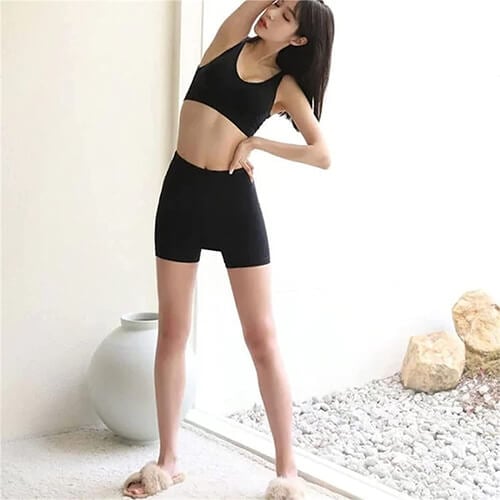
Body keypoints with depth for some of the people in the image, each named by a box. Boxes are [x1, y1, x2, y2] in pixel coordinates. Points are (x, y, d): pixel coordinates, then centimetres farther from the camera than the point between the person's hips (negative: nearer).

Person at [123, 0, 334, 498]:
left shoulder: (286, 86, 3)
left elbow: (324, 156, -5)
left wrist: (256, 143, -7)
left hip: (234, 200, -2)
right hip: (181, 193, 3)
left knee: (261, 338, -1)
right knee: (171, 332, 8)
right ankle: (167, 460, 21)